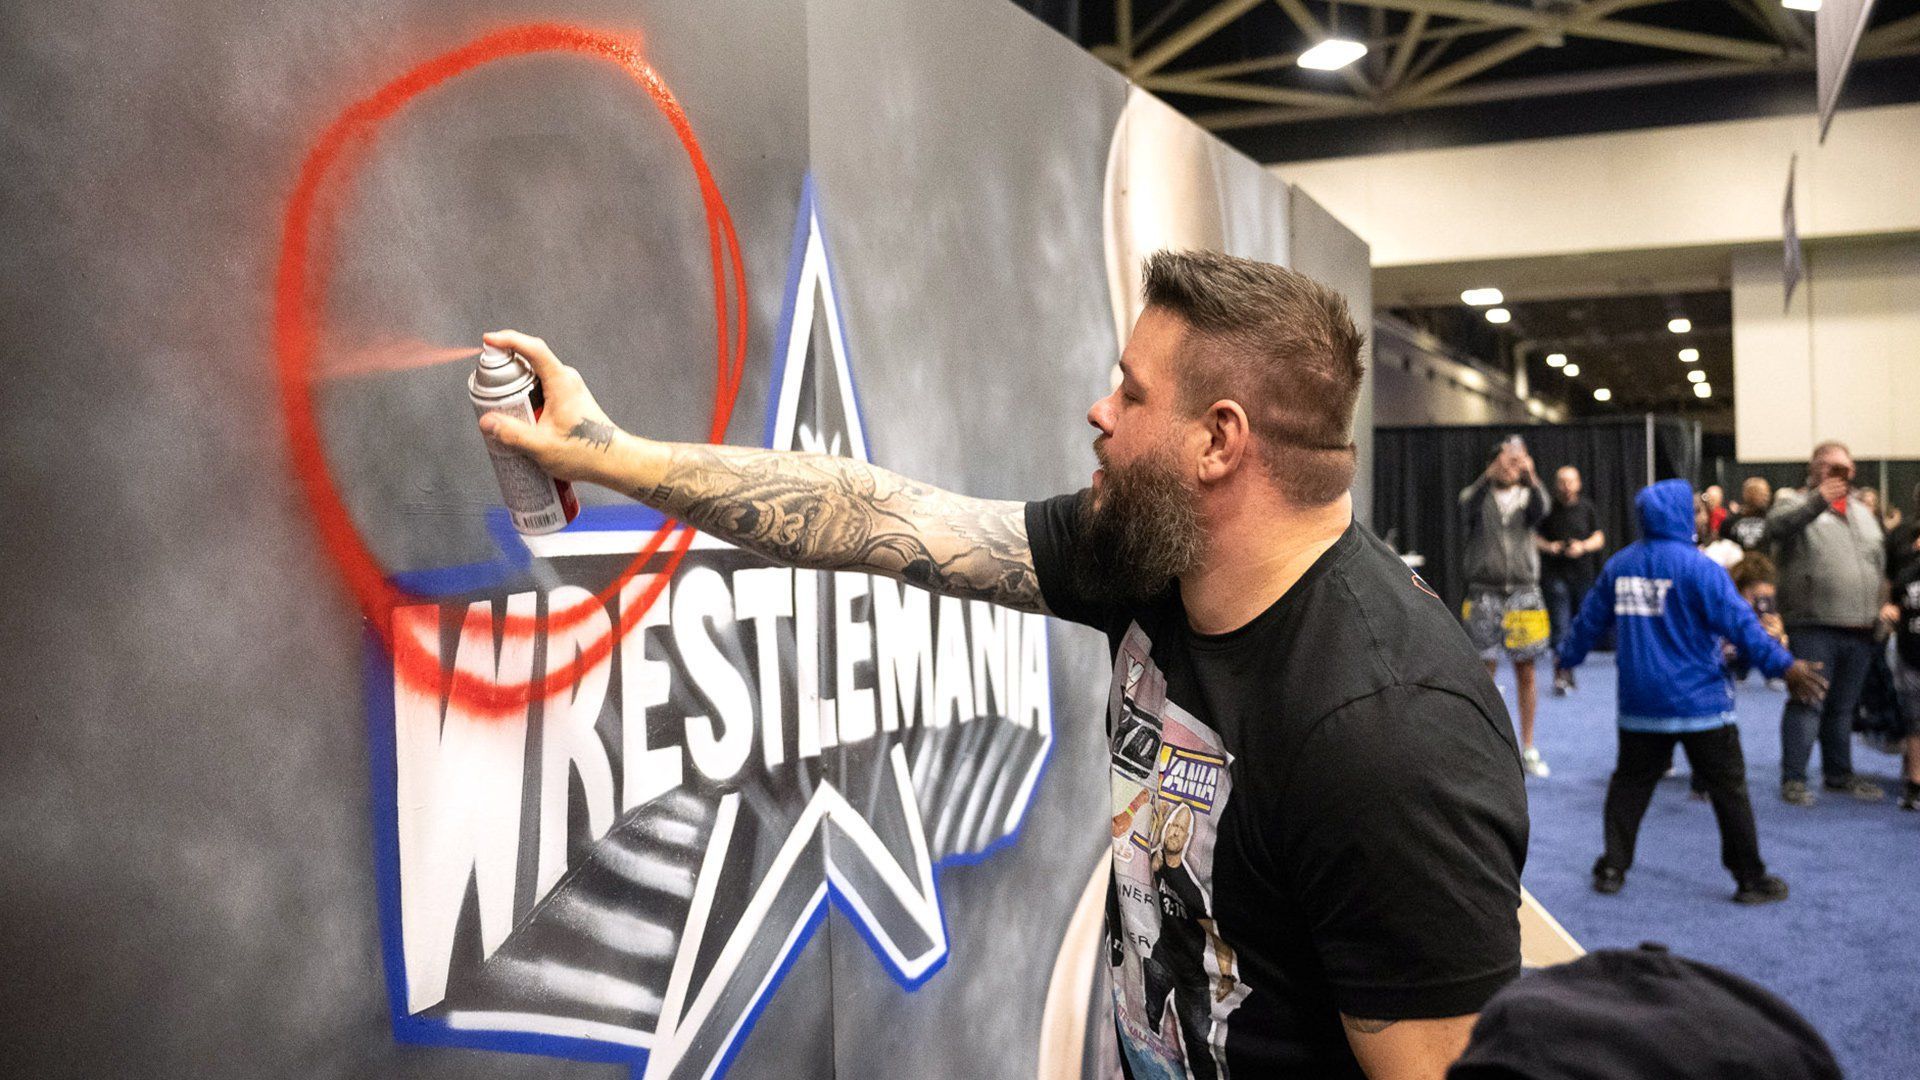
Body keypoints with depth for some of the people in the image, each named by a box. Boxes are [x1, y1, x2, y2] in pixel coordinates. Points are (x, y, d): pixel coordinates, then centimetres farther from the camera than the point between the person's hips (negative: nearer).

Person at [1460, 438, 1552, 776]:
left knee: (1525, 672, 6)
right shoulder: (1478, 495, 4)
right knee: (1485, 670, 1)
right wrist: (1490, 475, -37)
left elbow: (1539, 510, -15)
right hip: (1485, 593, -2)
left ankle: (1528, 748, 16)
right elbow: (1468, 507, -21)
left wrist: (1531, 478, -34)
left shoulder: (1527, 496, 9)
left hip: (1523, 592, 2)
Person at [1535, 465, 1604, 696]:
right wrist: (1548, 546, -14)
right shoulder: (1547, 508, -1)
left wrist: (1584, 546, -11)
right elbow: (1533, 536, 4)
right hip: (1555, 575, -3)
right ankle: (1561, 676, -9)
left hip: (1583, 574, 3)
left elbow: (1599, 538, 8)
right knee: (1559, 626, -9)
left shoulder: (1586, 508, 7)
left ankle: (1568, 671, 24)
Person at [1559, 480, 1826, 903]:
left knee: (1630, 782, 15)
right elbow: (1739, 623, -18)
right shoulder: (1697, 567, -14)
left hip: (1639, 703, 5)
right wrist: (1784, 666, -16)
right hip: (1699, 701, -5)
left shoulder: (1618, 566, 3)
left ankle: (1612, 868, 16)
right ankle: (1750, 879, 10)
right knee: (1729, 788, 5)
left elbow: (1590, 619, 12)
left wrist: (1568, 656, 27)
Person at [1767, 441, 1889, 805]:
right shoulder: (1796, 504, -1)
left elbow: (1881, 564, 25)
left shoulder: (1863, 512, 21)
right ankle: (1793, 779, -3)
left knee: (1844, 706, 15)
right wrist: (1817, 501, -32)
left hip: (1860, 629, 6)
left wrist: (1884, 605, 16)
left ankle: (1839, 773, 26)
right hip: (1814, 627, -6)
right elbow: (1776, 527, -24)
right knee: (1807, 703, -8)